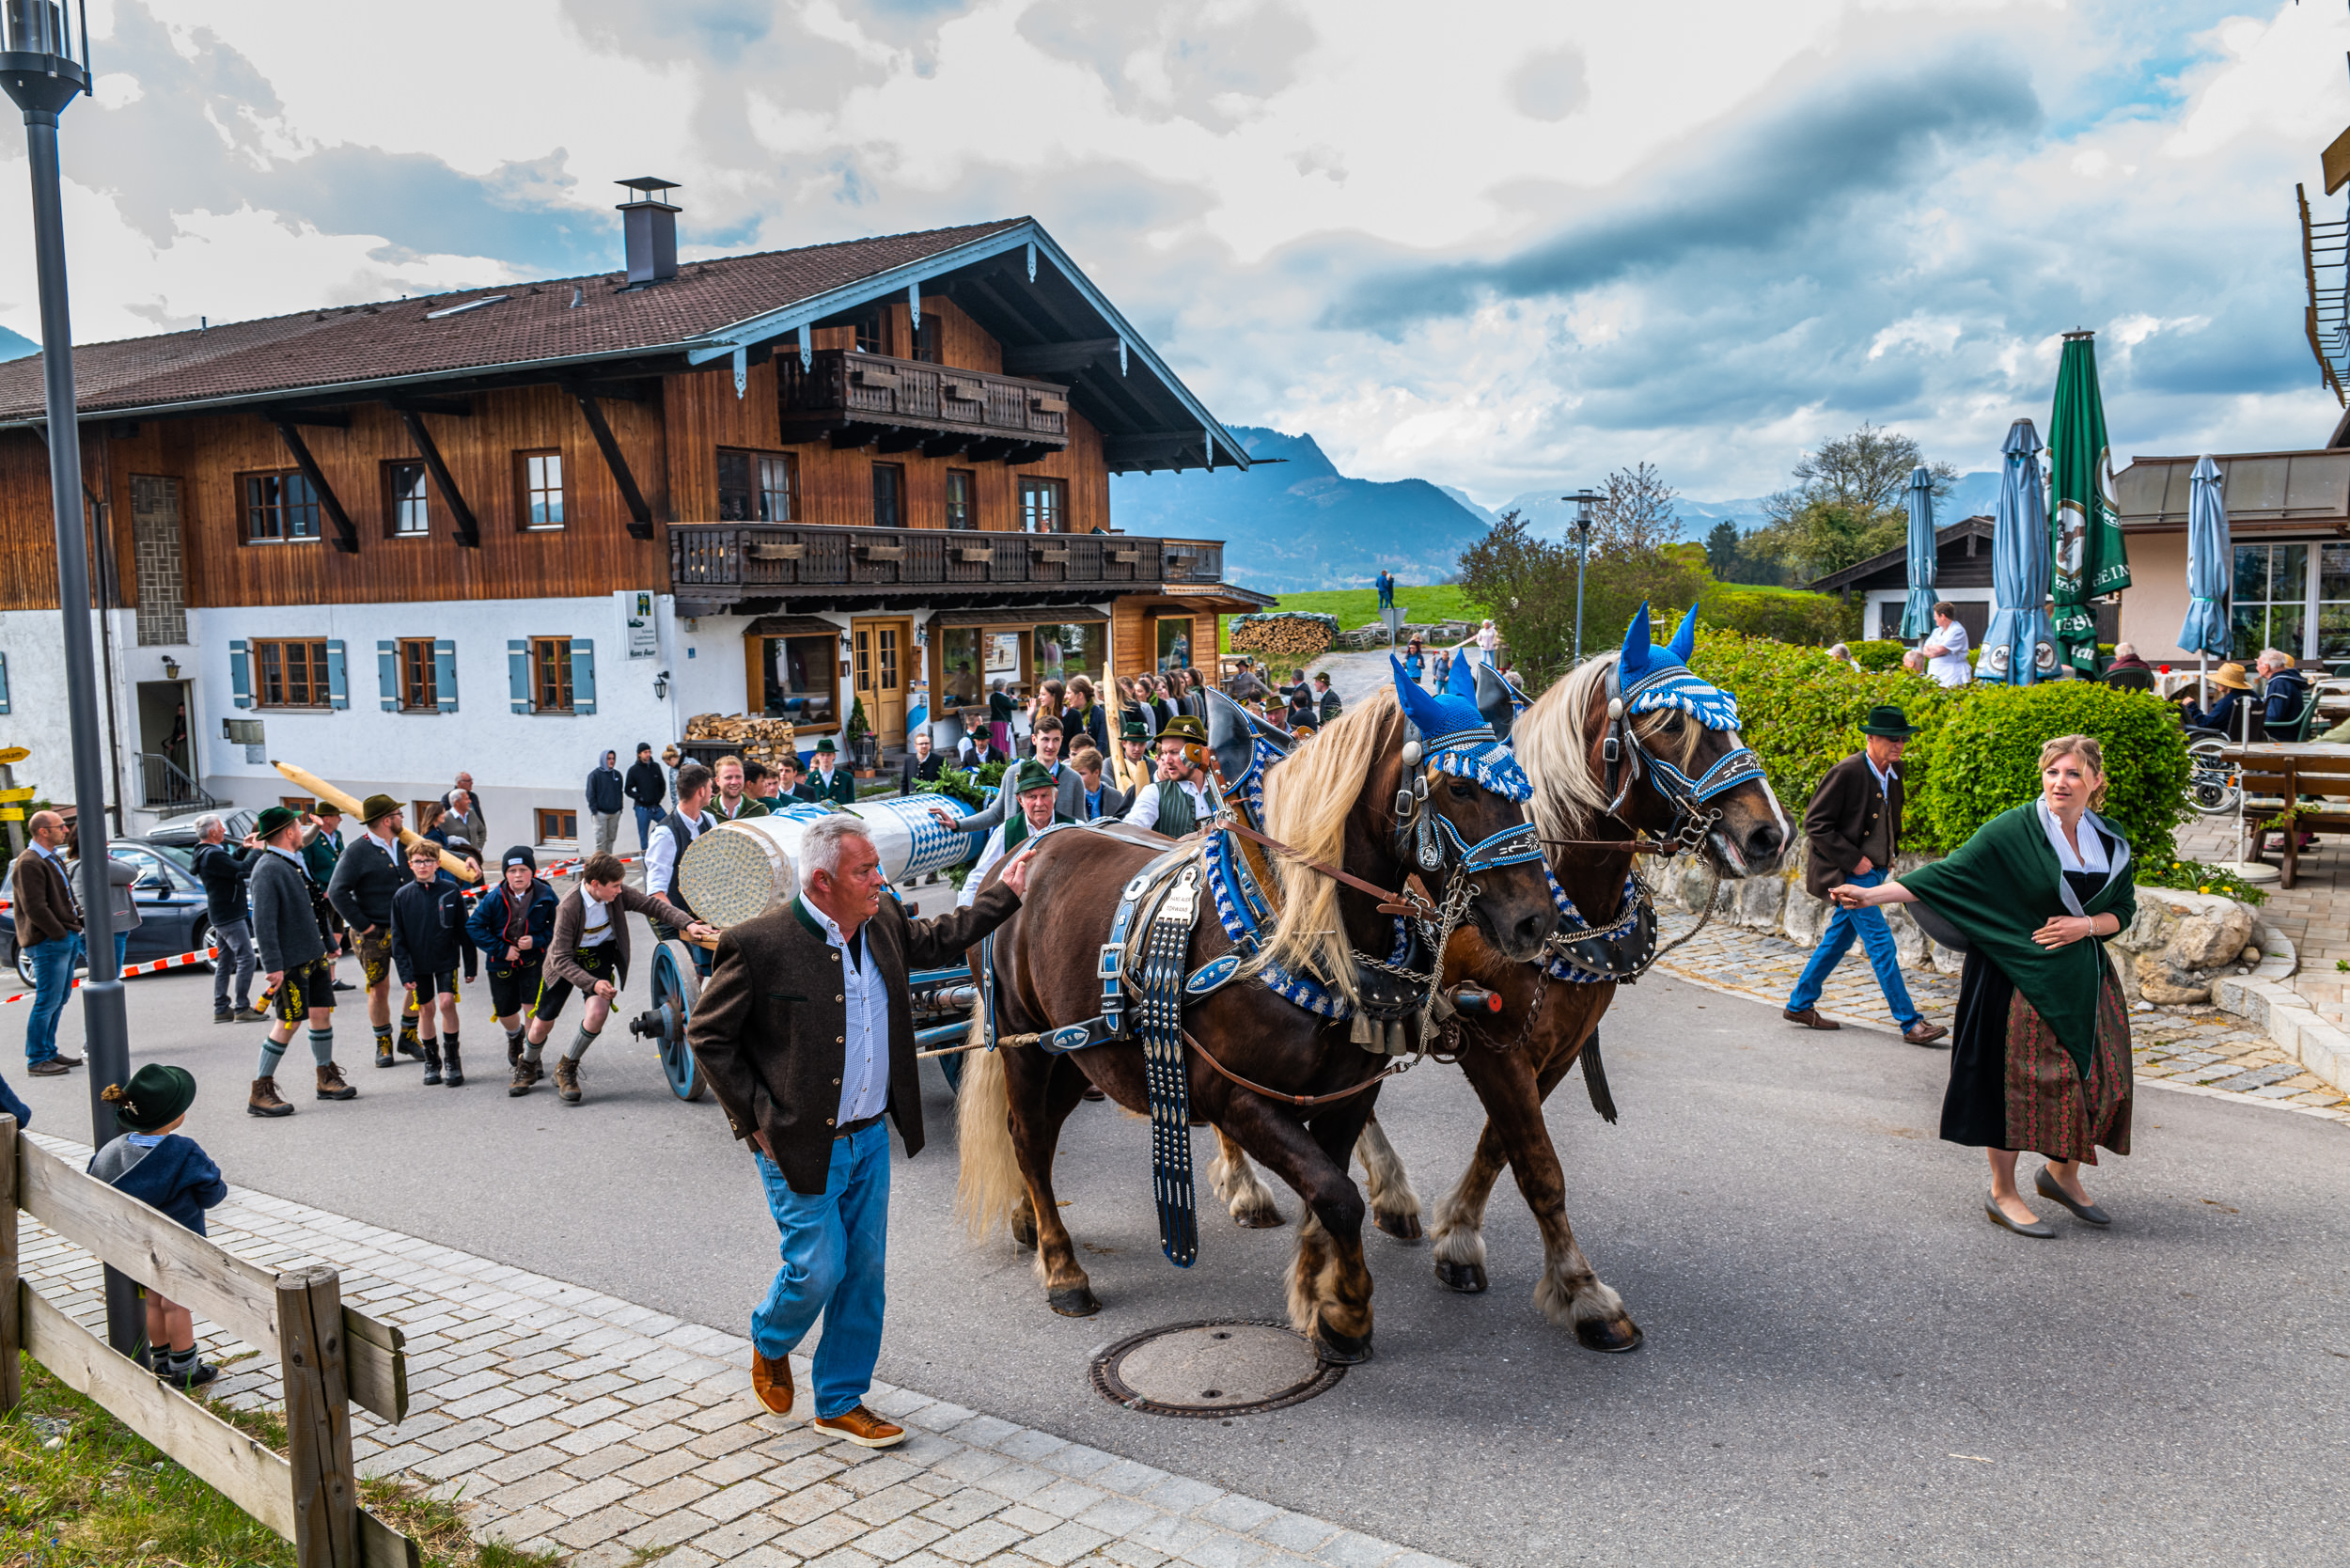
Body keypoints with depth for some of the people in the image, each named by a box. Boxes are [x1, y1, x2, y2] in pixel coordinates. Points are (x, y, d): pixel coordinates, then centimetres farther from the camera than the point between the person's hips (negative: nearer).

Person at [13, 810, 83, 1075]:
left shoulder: (54, 859, 17)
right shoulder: (29, 864, -14)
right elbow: (34, 908, -19)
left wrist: (76, 924, 12)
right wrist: (59, 934, -15)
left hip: (66, 938, 9)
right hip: (48, 943, -9)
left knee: (59, 999, 13)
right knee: (47, 1001, -6)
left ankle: (49, 1052, 22)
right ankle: (37, 1060, 1)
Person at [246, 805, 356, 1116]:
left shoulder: (296, 862, 13)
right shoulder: (267, 869, -16)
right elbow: (263, 923, -20)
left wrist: (329, 945, 23)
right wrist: (273, 967, -22)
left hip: (314, 956, 8)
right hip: (289, 962, -8)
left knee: (322, 1013, 12)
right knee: (288, 1023, -4)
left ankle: (327, 1079, 25)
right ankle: (260, 1092, 5)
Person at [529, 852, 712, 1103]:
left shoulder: (618, 894, -19)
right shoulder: (568, 908, -30)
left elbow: (653, 905, -13)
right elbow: (561, 960, -28)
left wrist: (688, 923, -30)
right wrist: (593, 983, -40)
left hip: (601, 954, 3)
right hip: (567, 960, -2)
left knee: (598, 1012, -22)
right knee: (542, 1024, 3)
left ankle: (566, 1070, 1)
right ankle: (527, 1069, 37)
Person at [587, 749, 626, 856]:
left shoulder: (617, 774, 11)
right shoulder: (595, 774, -5)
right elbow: (590, 794, -5)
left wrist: (620, 807, 12)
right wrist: (594, 810, -10)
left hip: (615, 812, 5)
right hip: (601, 813, -5)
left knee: (611, 838, 9)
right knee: (601, 840, -5)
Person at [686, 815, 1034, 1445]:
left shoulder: (885, 925, 2)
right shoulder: (758, 944, -18)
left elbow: (936, 941, 24)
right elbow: (706, 1035, -10)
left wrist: (1005, 892, 25)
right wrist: (757, 1117, -12)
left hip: (870, 1139, 6)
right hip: (800, 1146, -6)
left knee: (865, 1272, 11)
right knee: (818, 1270, -1)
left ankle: (840, 1403, 27)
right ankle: (769, 1342, 34)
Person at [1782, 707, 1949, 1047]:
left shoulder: (1893, 771, 6)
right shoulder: (1846, 772, -18)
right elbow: (1815, 823, -17)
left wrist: (1888, 854, 12)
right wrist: (1854, 860, -18)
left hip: (1872, 870, 8)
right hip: (1848, 872, -8)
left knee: (1838, 939, 14)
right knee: (1881, 943, -8)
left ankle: (1800, 1004, 26)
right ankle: (1910, 1023, -4)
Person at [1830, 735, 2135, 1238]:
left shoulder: (2111, 840, 5)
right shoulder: (2013, 830, -10)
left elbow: (2123, 909, 12)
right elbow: (1948, 873, -13)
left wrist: (2087, 924, -10)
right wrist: (1869, 895, -22)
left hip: (2083, 979, 5)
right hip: (2020, 977, -5)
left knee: (2094, 1074, 7)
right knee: (2015, 1076, -2)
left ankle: (2061, 1171, 30)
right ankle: (2003, 1194, 11)